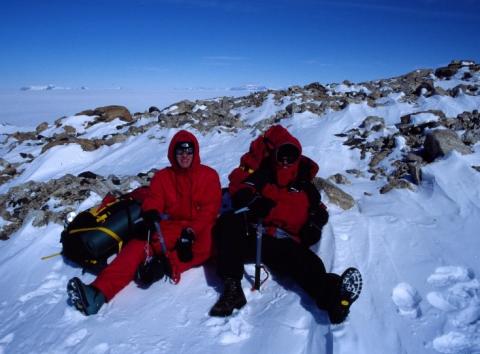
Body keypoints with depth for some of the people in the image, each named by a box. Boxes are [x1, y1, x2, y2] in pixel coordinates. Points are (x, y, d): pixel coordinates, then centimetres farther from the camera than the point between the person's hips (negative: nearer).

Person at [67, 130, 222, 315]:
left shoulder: (209, 175, 5)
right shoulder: (162, 176, 13)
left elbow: (209, 210, -5)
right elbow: (153, 201, 2)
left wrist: (191, 232, -20)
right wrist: (151, 212, -24)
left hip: (198, 230, -1)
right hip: (171, 229, 2)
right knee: (140, 244, -26)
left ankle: (166, 264, -45)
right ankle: (98, 292, -39)